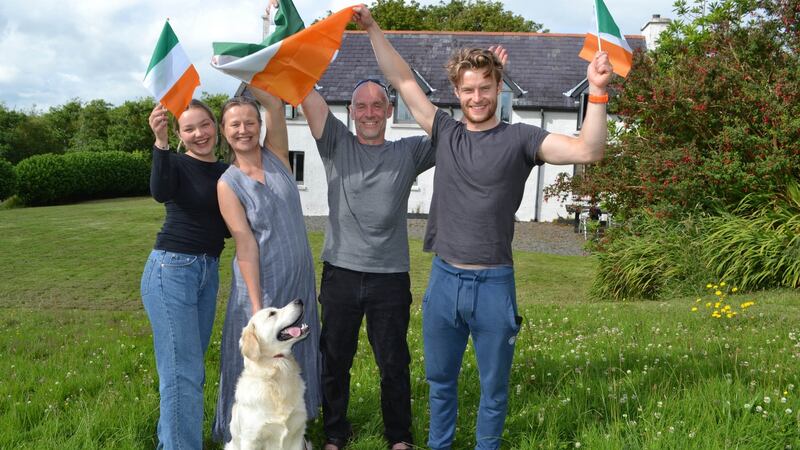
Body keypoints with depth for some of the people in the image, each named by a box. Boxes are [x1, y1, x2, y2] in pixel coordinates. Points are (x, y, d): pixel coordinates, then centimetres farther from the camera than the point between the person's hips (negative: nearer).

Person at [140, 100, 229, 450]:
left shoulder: (226, 172, 11)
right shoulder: (176, 164, -6)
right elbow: (160, 192, -30)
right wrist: (160, 142, -41)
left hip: (209, 270, 7)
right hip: (172, 268, -7)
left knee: (192, 364, 16)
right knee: (183, 371, -8)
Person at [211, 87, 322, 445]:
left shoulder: (276, 156, 1)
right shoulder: (228, 184, -9)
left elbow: (275, 105, -12)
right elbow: (246, 245, -15)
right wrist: (256, 305, -18)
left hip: (301, 278, 4)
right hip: (261, 282, -4)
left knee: (298, 355, 16)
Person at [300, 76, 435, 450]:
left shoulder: (409, 153, 6)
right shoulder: (336, 144, 4)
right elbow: (305, 92, -6)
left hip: (390, 278, 0)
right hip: (340, 274, 0)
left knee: (394, 363, 11)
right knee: (334, 360, 13)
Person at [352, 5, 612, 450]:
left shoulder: (519, 138, -5)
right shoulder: (445, 131, 5)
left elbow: (588, 150, -16)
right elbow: (403, 80, 9)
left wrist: (597, 92, -28)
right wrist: (372, 28, 8)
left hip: (493, 284, -3)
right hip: (443, 279, 4)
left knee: (493, 385, 13)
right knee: (440, 379, 20)